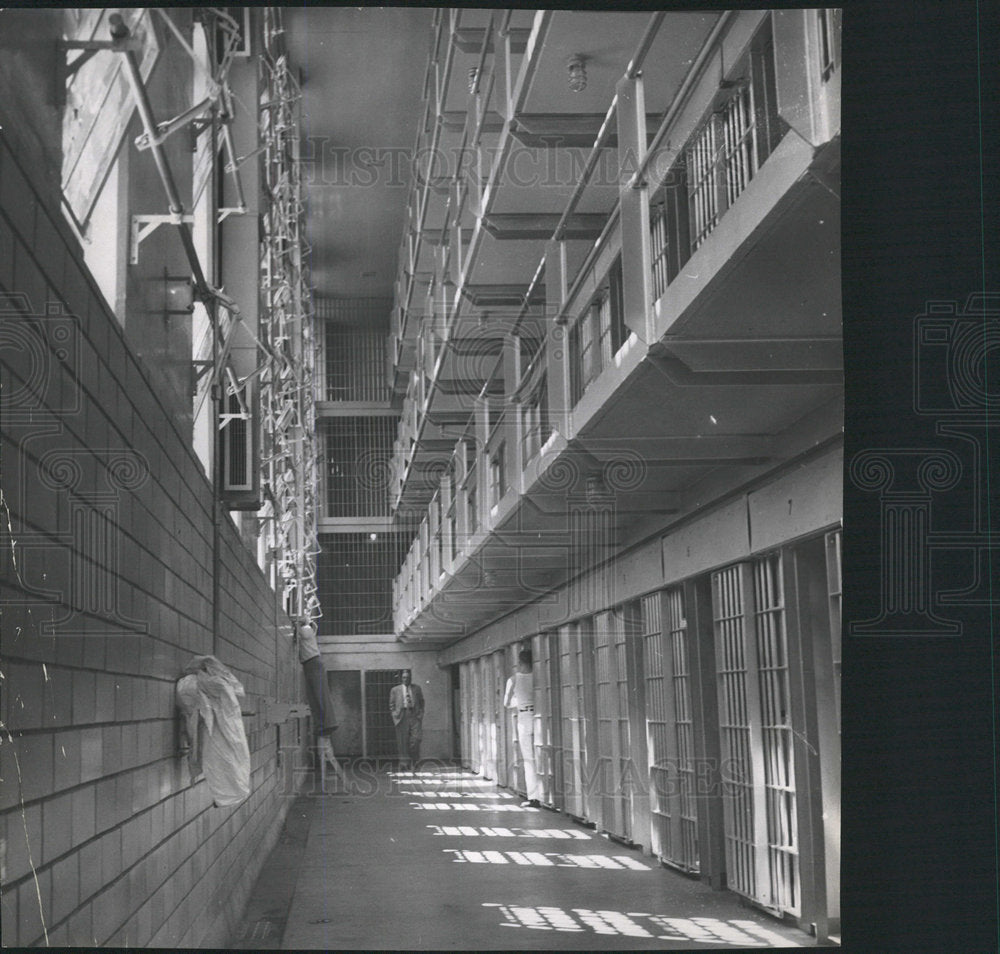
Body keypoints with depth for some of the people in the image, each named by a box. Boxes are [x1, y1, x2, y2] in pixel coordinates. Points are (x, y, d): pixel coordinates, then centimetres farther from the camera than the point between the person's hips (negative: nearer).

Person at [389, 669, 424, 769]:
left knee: (415, 739, -10)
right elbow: (391, 705, 14)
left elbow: (421, 703, 17)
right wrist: (395, 714, 0)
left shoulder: (417, 689, 14)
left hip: (414, 716, 0)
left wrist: (420, 714, 4)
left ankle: (414, 762, 3)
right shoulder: (395, 690, 12)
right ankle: (403, 763, 2)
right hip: (401, 717, 0)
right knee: (403, 741, -3)